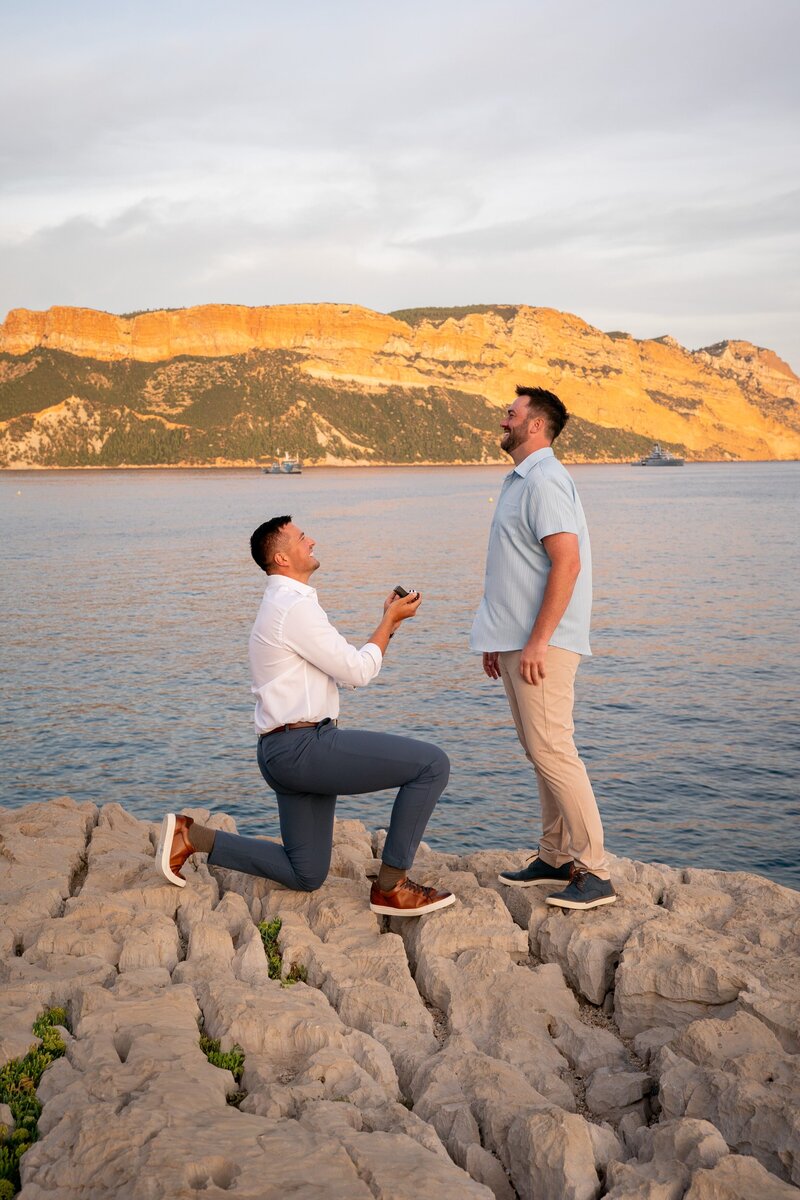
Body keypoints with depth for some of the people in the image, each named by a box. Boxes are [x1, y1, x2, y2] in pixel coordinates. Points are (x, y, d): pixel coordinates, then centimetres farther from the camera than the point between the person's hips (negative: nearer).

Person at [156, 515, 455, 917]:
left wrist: (390, 620, 14)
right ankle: (391, 887, -8)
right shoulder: (295, 607, -13)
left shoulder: (285, 603, 20)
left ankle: (191, 837, 15)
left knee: (305, 875, 17)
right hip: (303, 745, -11)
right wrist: (390, 620, 1)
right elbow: (357, 671, -12)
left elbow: (347, 667, 22)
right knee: (432, 764, -13)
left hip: (284, 753, 11)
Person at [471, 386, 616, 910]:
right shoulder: (522, 479, 19)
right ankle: (556, 857, 21)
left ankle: (595, 872, -5)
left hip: (541, 644, -11)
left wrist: (537, 641, -25)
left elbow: (566, 564, -23)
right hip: (517, 643, 11)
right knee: (540, 752, 13)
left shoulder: (544, 480, -14)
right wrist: (498, 638, 22)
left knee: (552, 750, -11)